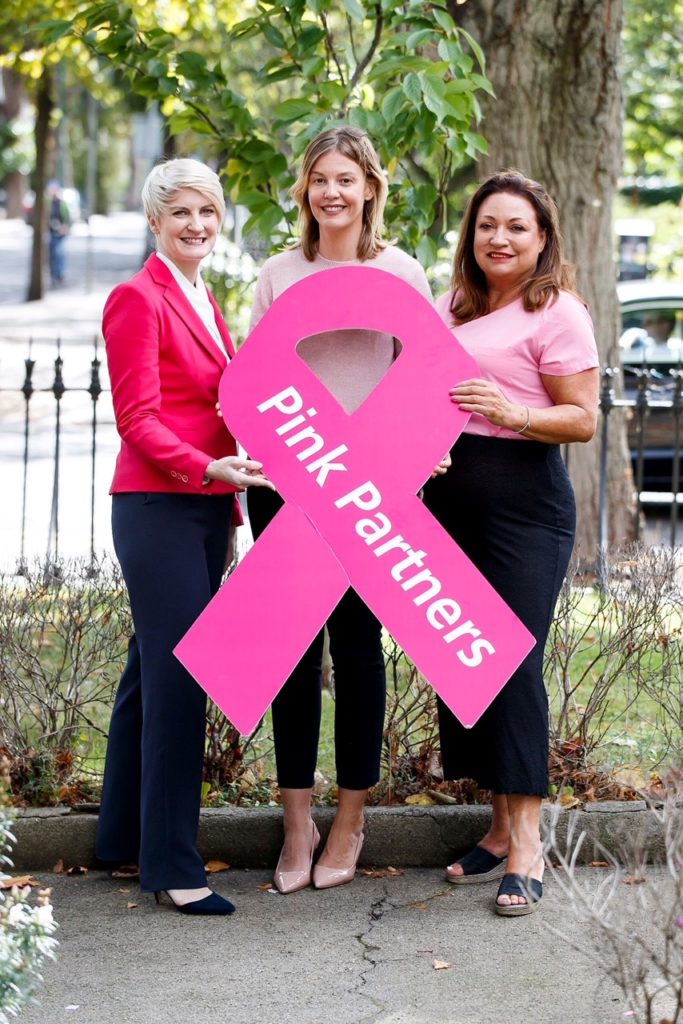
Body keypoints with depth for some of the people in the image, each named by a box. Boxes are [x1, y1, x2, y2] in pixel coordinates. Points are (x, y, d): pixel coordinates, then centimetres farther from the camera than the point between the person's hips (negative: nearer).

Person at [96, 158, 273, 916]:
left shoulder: (203, 304, 17)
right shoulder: (138, 299, -8)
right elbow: (138, 419, -14)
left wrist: (231, 490, 13)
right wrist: (206, 468, -26)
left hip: (204, 509, 8)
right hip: (157, 507, -8)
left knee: (153, 669, 13)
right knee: (177, 675, -9)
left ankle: (123, 836, 22)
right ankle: (172, 865, -4)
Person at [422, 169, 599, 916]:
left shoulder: (557, 313, -4)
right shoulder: (447, 309, 16)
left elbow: (583, 418, -9)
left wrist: (512, 412, -24)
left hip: (522, 504, -7)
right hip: (447, 499, 7)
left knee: (514, 660, -10)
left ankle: (526, 847, -5)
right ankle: (501, 827, 18)